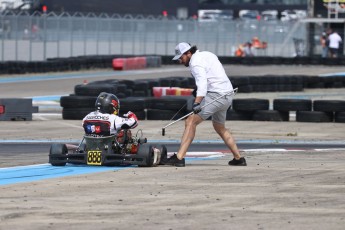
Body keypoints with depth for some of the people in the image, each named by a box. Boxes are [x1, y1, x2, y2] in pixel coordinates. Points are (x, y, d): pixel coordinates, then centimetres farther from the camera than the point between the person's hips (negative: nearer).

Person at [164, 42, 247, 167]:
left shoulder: (195, 62, -11)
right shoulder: (207, 54, 18)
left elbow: (202, 82, -29)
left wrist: (197, 103, -42)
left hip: (216, 95, -10)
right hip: (228, 95, 10)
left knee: (191, 122, -14)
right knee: (220, 127, 27)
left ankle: (179, 157, -24)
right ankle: (238, 158, 28)